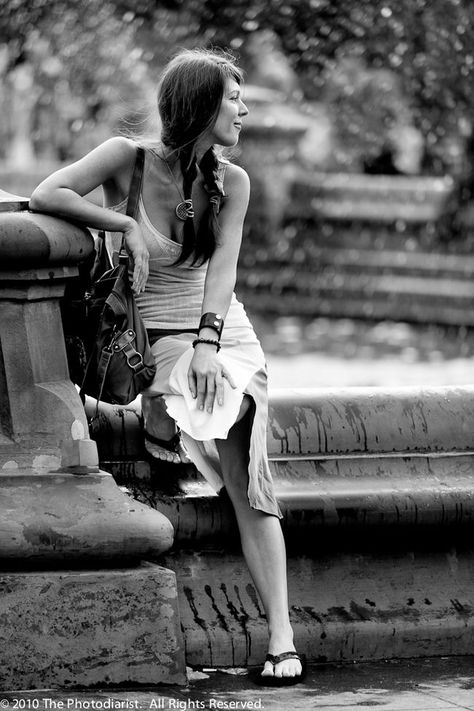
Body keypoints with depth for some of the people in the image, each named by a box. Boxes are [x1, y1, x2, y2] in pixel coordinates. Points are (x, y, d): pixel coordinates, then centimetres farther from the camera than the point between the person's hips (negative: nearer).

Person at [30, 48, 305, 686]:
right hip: (153, 339, -1)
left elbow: (223, 264, -12)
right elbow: (45, 196, -17)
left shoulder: (230, 181, 1)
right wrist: (127, 224, -21)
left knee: (248, 484, -18)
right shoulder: (128, 158, -6)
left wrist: (209, 341, -28)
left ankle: (281, 636, -22)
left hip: (224, 332, 1)